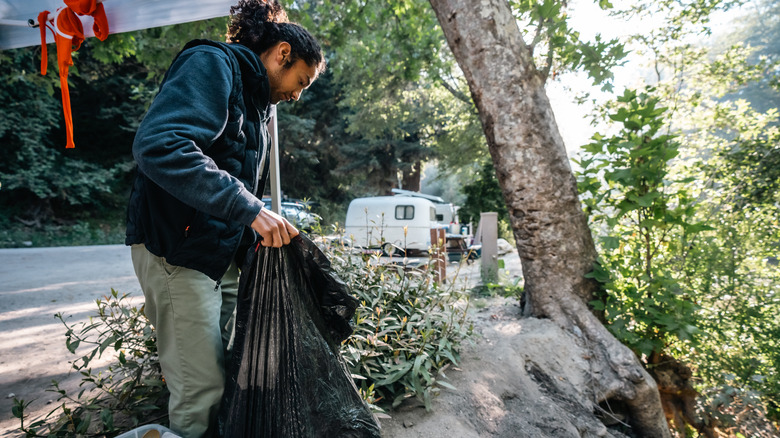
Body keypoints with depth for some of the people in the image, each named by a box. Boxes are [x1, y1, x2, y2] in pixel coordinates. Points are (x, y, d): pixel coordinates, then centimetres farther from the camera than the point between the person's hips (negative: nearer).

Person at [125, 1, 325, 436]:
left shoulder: (256, 101, 18)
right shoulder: (211, 63, -10)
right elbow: (159, 144, -27)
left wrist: (271, 221, 10)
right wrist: (249, 208, -30)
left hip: (227, 252, 9)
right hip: (179, 250, -9)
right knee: (202, 392, -3)